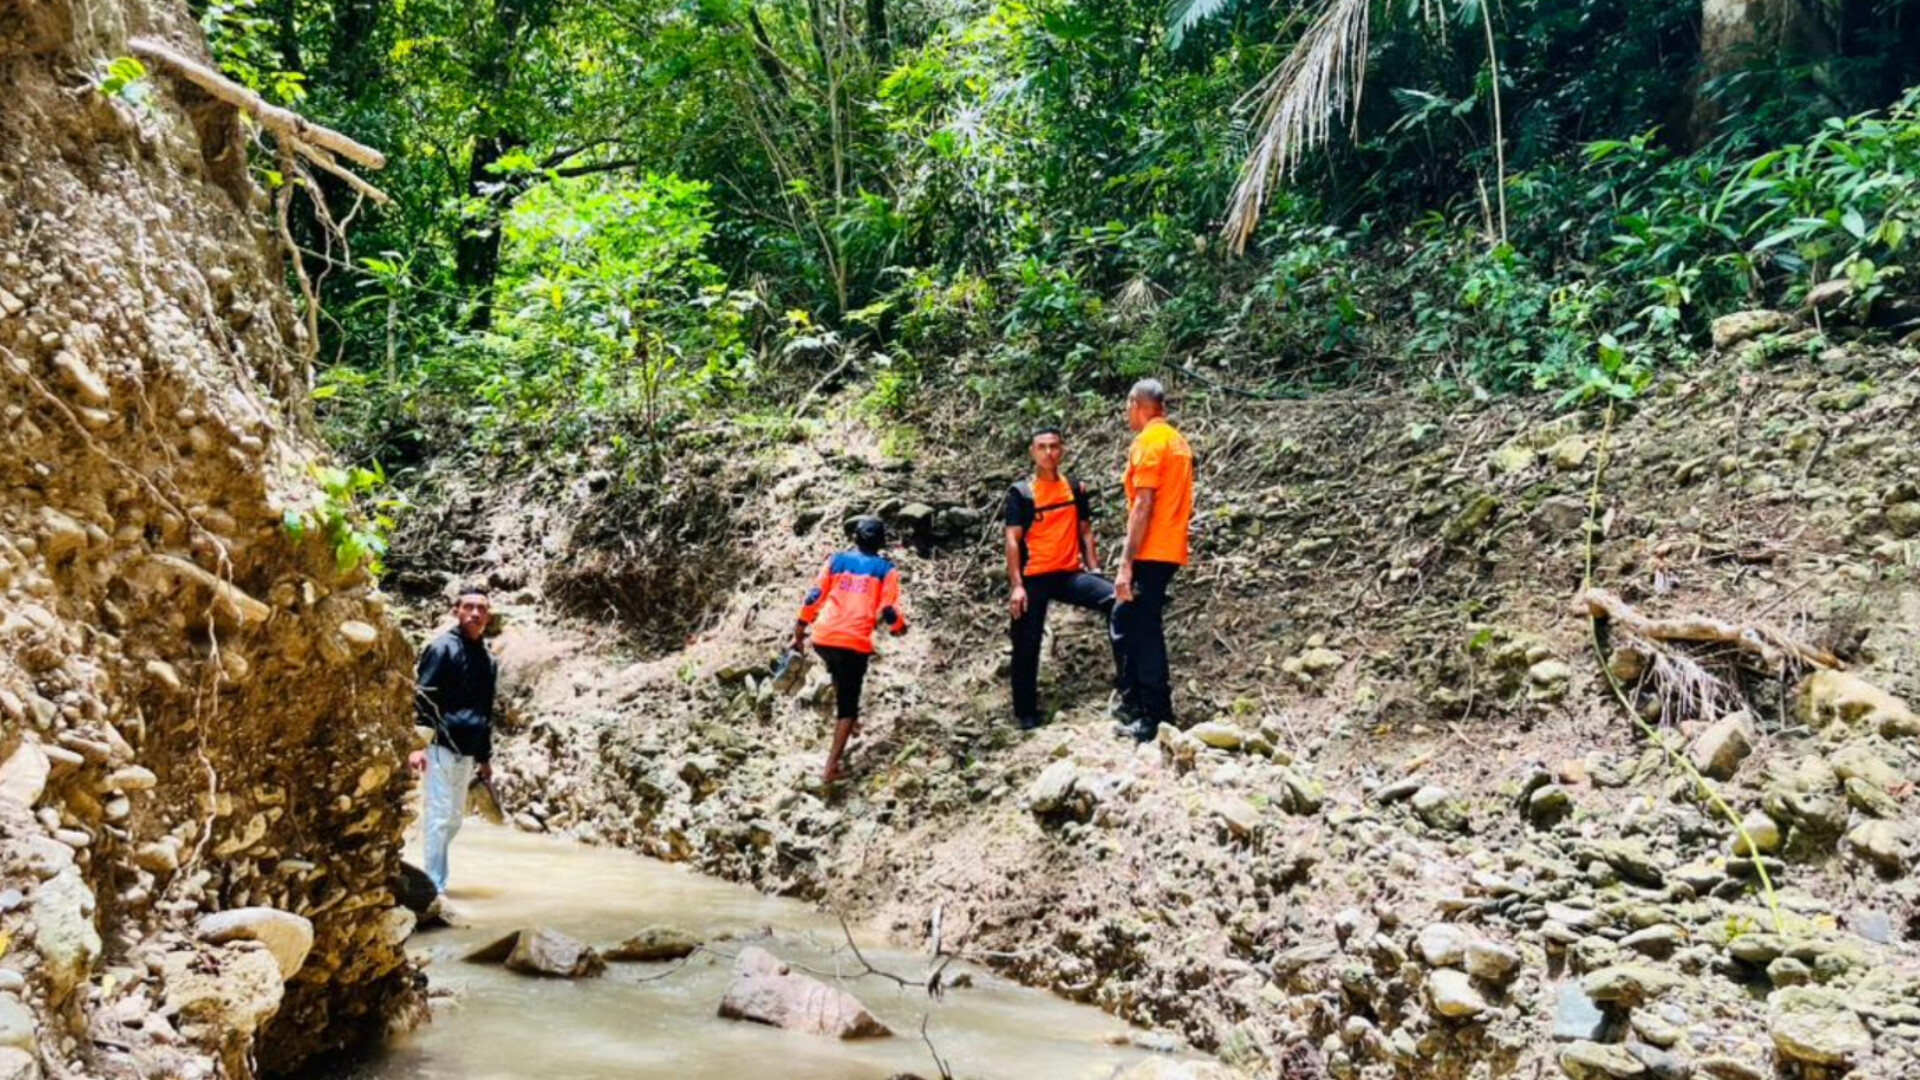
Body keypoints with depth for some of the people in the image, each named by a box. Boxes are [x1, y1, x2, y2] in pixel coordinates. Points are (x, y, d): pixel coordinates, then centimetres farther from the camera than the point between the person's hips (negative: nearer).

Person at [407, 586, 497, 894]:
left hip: (467, 753, 7)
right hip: (441, 747, -7)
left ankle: (434, 879, 23)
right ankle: (435, 886, 1)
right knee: (439, 816, -5)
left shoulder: (488, 660, 14)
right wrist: (417, 744, -18)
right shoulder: (442, 648, -6)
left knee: (454, 817, 12)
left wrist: (485, 757, 21)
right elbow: (421, 699, -10)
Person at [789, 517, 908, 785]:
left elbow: (813, 598, 8)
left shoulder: (836, 560, 14)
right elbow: (888, 612, -1)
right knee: (848, 704, 7)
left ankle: (847, 718, 43)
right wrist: (900, 627, 21)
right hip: (855, 642, -3)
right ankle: (831, 767, 1)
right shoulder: (886, 570, 7)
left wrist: (799, 634, 15)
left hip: (823, 637, 3)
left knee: (839, 674, 37)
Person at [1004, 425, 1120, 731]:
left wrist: (1094, 569, 4)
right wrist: (1016, 585, -14)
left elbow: (1085, 531, 15)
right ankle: (1026, 712, 16)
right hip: (1033, 578, -2)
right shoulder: (1020, 493, -1)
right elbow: (1012, 540, -6)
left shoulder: (1075, 488, 10)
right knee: (1027, 645, 2)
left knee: (1115, 598, -21)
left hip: (1069, 574, 2)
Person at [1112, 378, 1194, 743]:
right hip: (1171, 549, 9)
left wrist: (1126, 564, -21)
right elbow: (1185, 505, 20)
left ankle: (1156, 720, 0)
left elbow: (1143, 506, -20)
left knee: (1144, 632, -4)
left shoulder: (1148, 442, -13)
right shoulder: (1178, 442, 15)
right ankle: (1134, 704, 22)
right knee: (1126, 620, 17)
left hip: (1151, 553, -9)